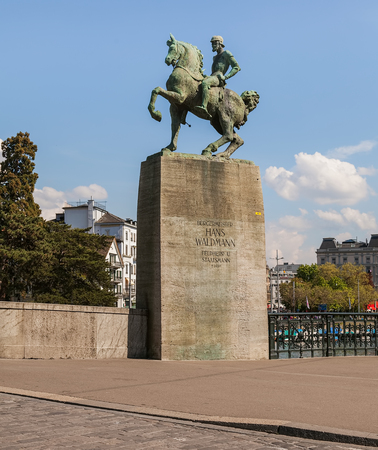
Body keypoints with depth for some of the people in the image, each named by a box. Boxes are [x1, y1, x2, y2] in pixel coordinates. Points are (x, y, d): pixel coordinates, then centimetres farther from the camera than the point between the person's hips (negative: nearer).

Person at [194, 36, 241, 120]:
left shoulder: (226, 54, 8)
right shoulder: (215, 57, 34)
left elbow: (236, 67, -1)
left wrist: (225, 77, -14)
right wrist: (206, 77, 19)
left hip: (218, 78, -10)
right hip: (212, 77, 10)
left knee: (205, 83, -40)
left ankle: (204, 107, -57)